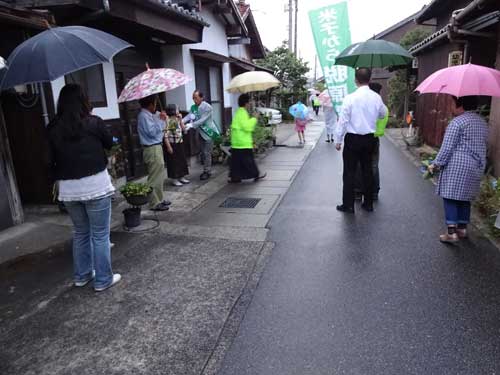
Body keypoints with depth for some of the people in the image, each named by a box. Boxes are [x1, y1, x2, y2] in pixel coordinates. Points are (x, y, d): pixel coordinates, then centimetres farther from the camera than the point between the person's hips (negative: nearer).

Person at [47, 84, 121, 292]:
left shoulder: (52, 129, 1)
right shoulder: (93, 123, -8)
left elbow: (53, 159, 5)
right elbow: (109, 144, 8)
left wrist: (59, 181, 16)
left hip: (68, 189, 4)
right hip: (95, 185, -4)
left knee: (80, 232, 20)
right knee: (100, 234, 6)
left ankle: (81, 275, 32)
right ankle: (103, 280, 14)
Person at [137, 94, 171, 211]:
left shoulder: (148, 115, 14)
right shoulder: (144, 116, -15)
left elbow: (158, 130, 19)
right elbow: (152, 132, -23)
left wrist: (161, 119, 9)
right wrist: (161, 120, -15)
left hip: (156, 147, 10)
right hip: (152, 150, -10)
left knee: (159, 176, 17)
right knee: (155, 178, -6)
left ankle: (159, 199, 27)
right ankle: (155, 203, 1)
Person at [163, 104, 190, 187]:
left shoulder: (177, 119, 8)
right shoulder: (168, 121, -16)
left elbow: (183, 129, 10)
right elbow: (165, 135, -18)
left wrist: (180, 120, 1)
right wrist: (168, 146, -20)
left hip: (180, 144, 8)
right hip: (172, 144, -8)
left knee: (182, 160, 14)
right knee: (173, 162, 2)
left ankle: (182, 177, 28)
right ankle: (174, 180, 13)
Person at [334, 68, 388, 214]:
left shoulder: (350, 98, -14)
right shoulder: (376, 97, -2)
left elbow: (343, 120, -11)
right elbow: (383, 114, 14)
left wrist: (338, 140, -3)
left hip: (353, 139, -4)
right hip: (370, 138, 4)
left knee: (349, 172, 4)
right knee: (367, 170, 13)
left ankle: (348, 205, 8)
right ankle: (368, 204, 22)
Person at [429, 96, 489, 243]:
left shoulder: (457, 122, -11)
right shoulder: (483, 122, 14)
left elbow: (447, 148, -14)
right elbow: (484, 146, 20)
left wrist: (436, 164, -7)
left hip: (457, 166, -8)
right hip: (476, 168, 8)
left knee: (450, 197, -3)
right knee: (465, 198, 15)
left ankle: (452, 232, -6)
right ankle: (462, 229, 22)